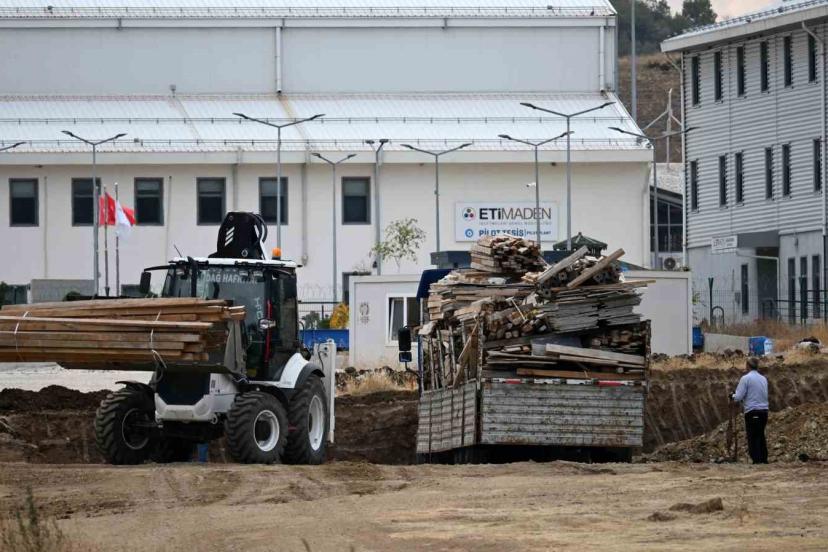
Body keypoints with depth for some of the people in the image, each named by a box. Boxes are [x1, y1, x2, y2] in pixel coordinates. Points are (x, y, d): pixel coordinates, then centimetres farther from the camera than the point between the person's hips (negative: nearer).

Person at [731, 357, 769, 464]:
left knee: (753, 437, 0)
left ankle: (757, 460, -3)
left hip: (752, 412, -6)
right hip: (764, 410, 6)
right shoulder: (763, 379, 11)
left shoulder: (746, 378, -8)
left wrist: (733, 396, 13)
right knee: (761, 436, 16)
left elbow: (738, 397, -11)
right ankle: (764, 459, 18)